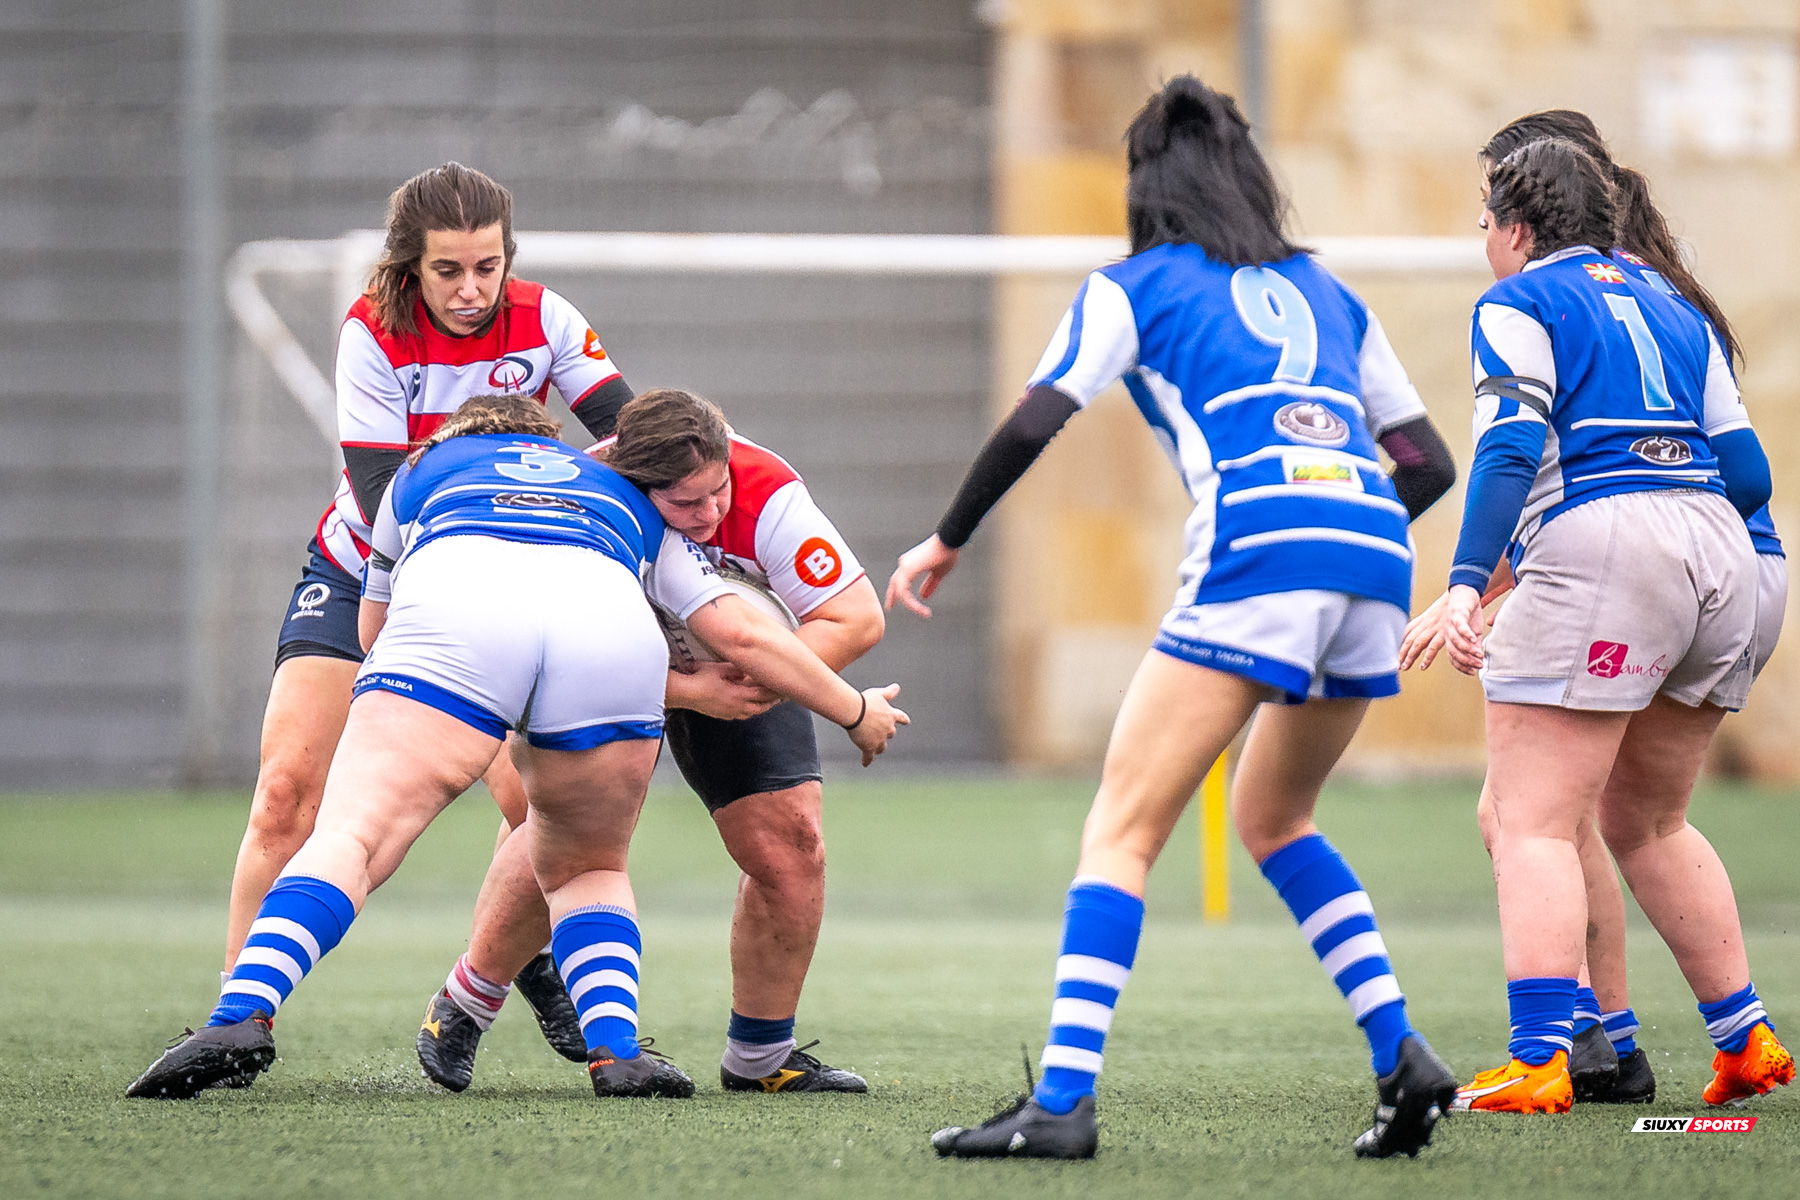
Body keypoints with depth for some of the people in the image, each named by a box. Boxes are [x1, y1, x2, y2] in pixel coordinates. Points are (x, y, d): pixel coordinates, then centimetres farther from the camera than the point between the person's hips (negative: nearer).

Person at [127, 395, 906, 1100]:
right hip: (614, 628, 2)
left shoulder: (426, 468, 41)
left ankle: (243, 1015, -32)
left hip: (453, 613, -2)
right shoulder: (631, 498, 42)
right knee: (588, 869, 23)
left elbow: (373, 627, 50)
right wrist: (856, 712, 52)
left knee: (349, 839, -9)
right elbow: (752, 637, 38)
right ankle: (616, 1047, 1)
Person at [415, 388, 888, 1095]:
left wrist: (758, 684, -39)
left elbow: (858, 617, -29)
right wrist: (694, 693, -41)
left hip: (741, 669, 2)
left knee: (789, 842, -10)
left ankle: (760, 1056, 7)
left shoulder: (768, 494, -34)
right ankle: (464, 1005, 6)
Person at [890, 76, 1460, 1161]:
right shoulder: (1325, 292, 27)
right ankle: (1404, 1057, 11)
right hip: (1374, 563, 5)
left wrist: (946, 542, 13)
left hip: (1254, 558, -5)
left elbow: (1035, 423, 2)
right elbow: (1429, 461, 25)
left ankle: (1063, 1100, -20)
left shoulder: (1136, 287, 13)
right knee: (1275, 817, 25)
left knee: (1123, 827, -6)